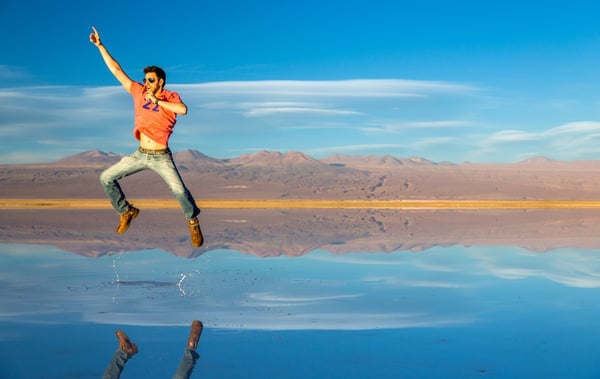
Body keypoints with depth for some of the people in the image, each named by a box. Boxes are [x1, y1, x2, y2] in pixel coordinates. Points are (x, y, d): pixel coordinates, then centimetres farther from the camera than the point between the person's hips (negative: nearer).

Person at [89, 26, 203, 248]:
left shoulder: (170, 98, -6)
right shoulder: (139, 92, 5)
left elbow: (183, 110, -30)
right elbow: (116, 70, 6)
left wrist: (157, 101, -21)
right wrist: (100, 45, 4)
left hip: (161, 157, -5)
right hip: (140, 155, 5)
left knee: (179, 189, -22)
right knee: (106, 178, 3)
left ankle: (193, 221, 5)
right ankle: (126, 211, 22)